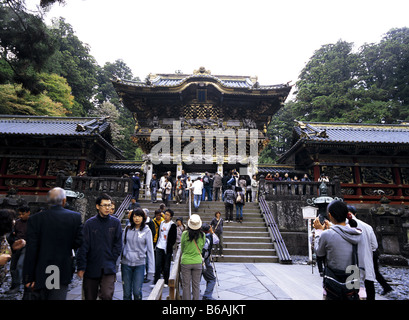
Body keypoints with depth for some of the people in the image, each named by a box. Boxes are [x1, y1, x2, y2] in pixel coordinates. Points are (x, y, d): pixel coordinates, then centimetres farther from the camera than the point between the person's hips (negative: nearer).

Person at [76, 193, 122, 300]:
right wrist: (81, 267, -8)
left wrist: (111, 260, -5)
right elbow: (83, 246, -4)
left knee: (107, 295, -16)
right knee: (90, 297, 14)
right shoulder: (90, 223, -3)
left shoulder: (115, 222, 0)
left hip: (108, 269, -1)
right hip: (91, 267, 1)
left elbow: (118, 244, 2)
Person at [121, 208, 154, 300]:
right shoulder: (127, 229, 2)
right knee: (127, 293, 9)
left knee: (137, 292, -2)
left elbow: (150, 250, -2)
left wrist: (151, 269, -4)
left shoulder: (147, 231, -4)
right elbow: (121, 245, 7)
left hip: (140, 264, -2)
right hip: (126, 263, 2)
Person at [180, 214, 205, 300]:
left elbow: (182, 248, 3)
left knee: (186, 285, 12)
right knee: (196, 285, 15)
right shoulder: (202, 235, -9)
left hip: (185, 262, -1)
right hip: (197, 262, 2)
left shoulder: (185, 234, -13)